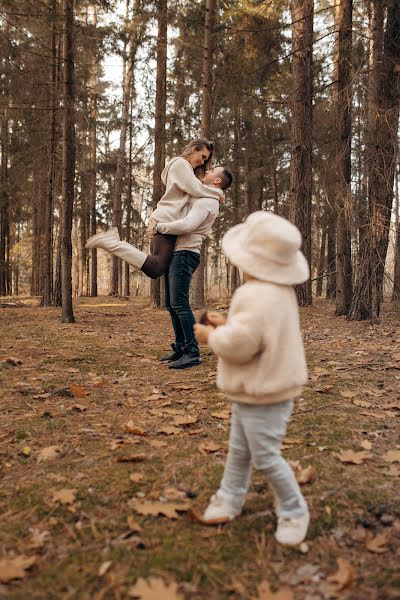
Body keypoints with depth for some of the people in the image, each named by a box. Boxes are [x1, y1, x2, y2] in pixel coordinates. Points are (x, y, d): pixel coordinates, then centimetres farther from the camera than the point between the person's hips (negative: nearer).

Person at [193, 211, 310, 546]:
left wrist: (212, 336, -13)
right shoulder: (281, 291, 5)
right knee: (239, 449, 22)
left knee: (266, 457, 5)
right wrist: (227, 325, 5)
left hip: (263, 396, -11)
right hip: (254, 390, 11)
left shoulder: (255, 297, -29)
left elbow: (239, 344, -32)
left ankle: (294, 511, 24)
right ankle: (229, 499, 38)